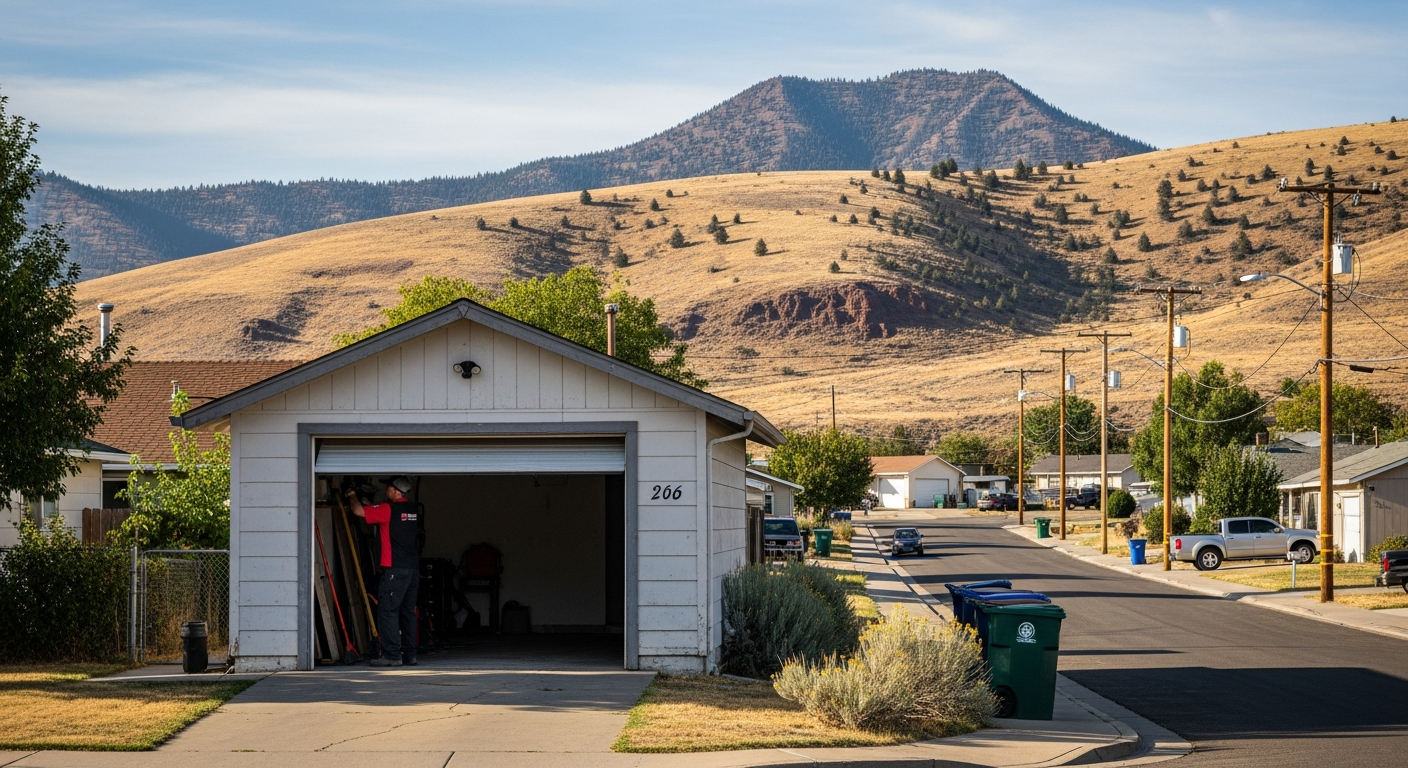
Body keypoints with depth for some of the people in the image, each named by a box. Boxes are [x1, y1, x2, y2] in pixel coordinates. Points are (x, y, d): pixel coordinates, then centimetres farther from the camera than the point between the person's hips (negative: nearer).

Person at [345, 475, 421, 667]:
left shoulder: (388, 509, -10)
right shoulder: (413, 510, 13)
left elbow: (359, 511, -6)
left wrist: (353, 496, 15)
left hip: (395, 570, -8)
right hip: (413, 568, 8)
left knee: (387, 611, -5)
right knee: (407, 612, 10)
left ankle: (392, 655, -10)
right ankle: (409, 655, 10)